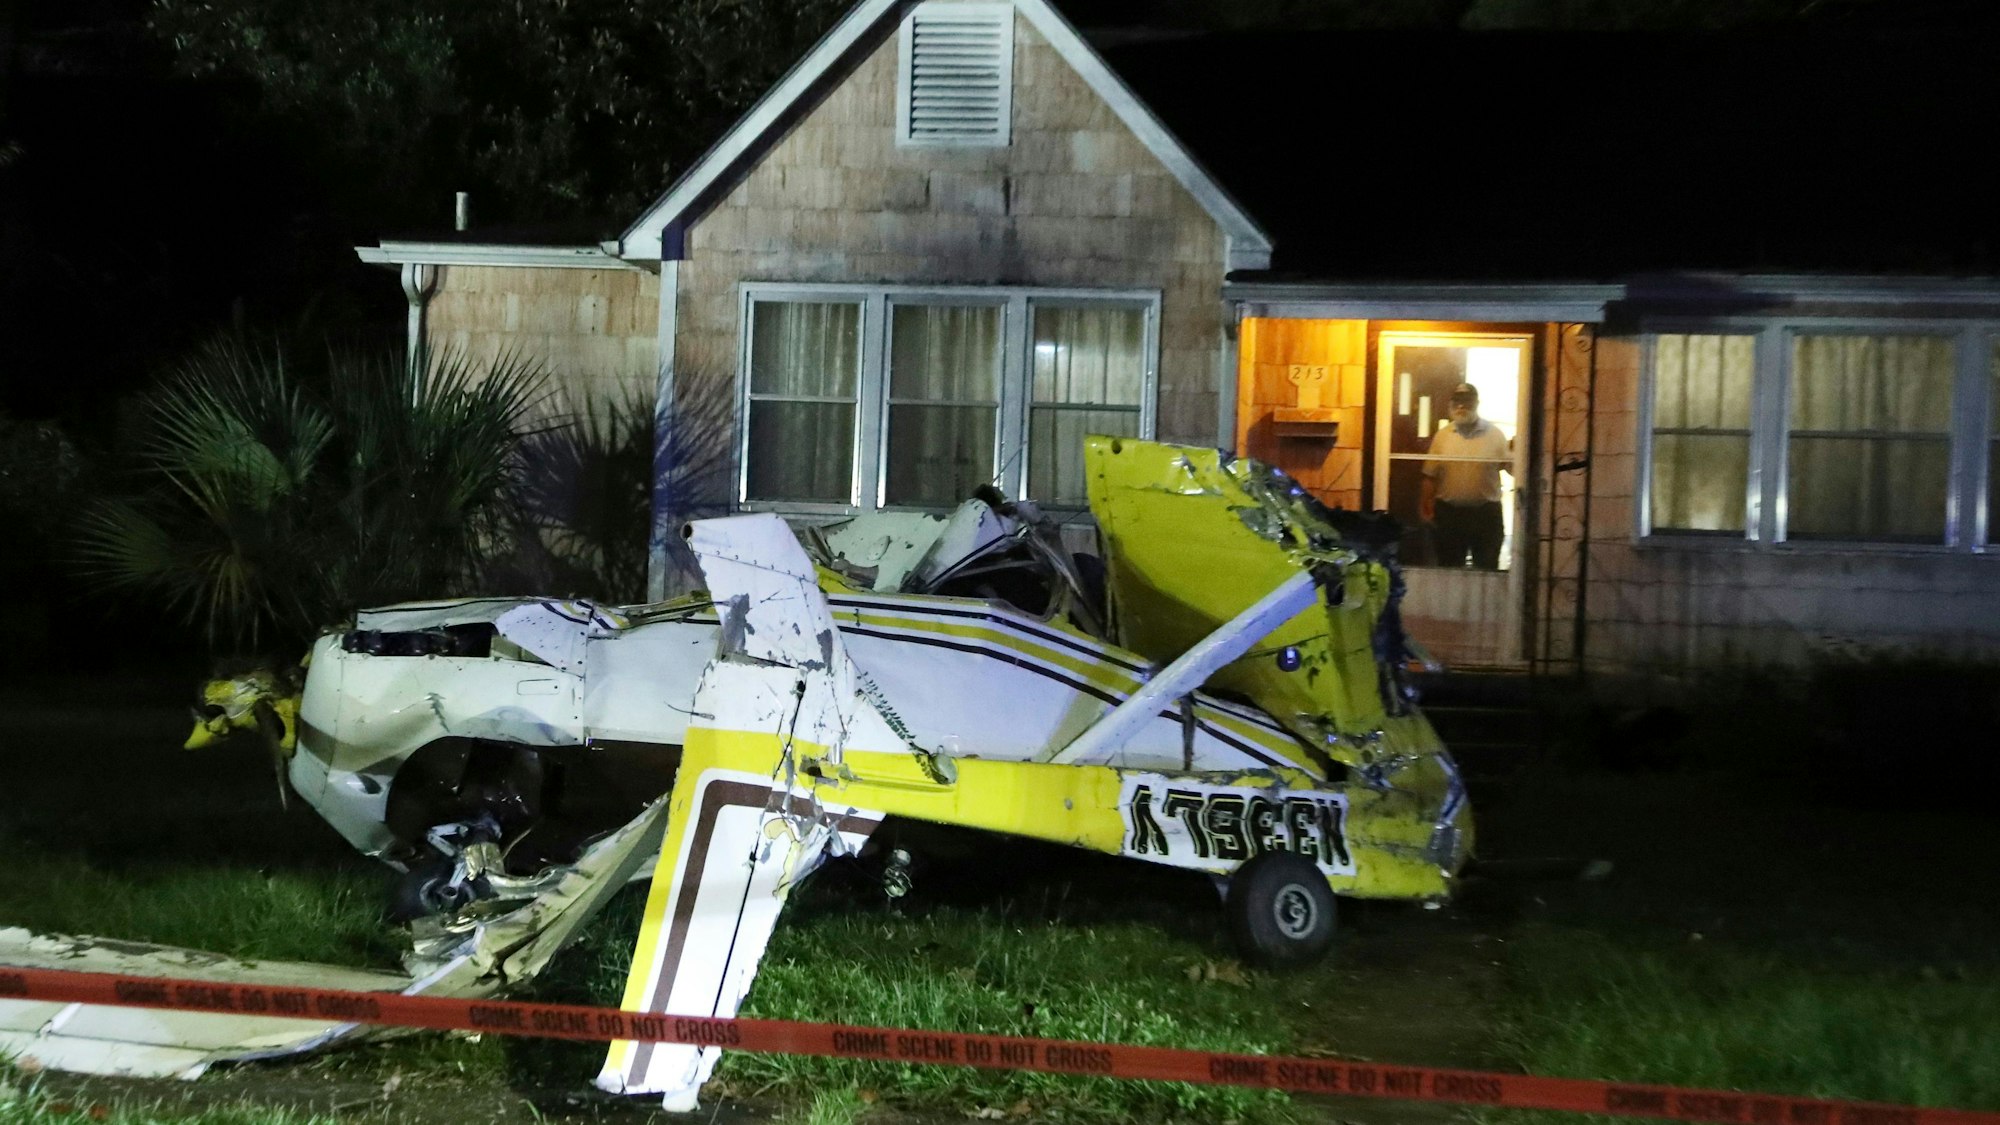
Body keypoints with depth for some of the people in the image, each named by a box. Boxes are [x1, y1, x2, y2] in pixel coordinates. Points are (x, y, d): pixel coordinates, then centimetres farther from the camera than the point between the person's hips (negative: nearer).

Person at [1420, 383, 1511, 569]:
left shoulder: (1495, 435, -1)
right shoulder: (1442, 436, 4)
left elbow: (1513, 468, -6)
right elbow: (1430, 476, 5)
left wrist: (1516, 452, -26)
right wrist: (1427, 508, 0)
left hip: (1486, 513, -1)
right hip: (1449, 512, 2)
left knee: (1486, 570, 6)